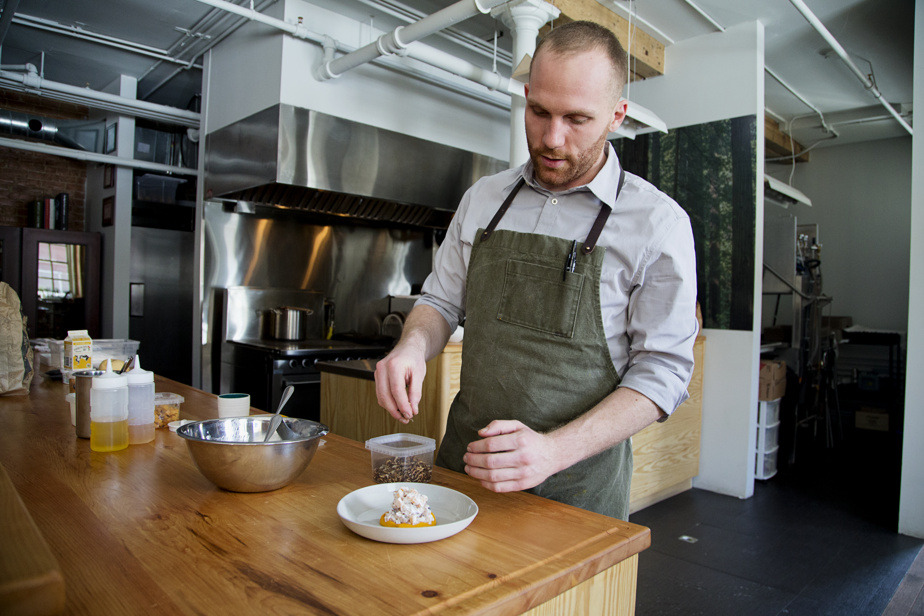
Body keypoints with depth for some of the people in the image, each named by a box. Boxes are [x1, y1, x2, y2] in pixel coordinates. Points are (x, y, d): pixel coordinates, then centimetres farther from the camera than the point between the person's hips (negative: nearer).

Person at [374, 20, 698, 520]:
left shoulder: (658, 222, -10)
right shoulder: (483, 198, 2)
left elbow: (661, 370, -11)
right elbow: (442, 301, 10)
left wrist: (555, 451, -24)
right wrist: (413, 345, -13)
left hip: (576, 479, -3)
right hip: (463, 458, 4)